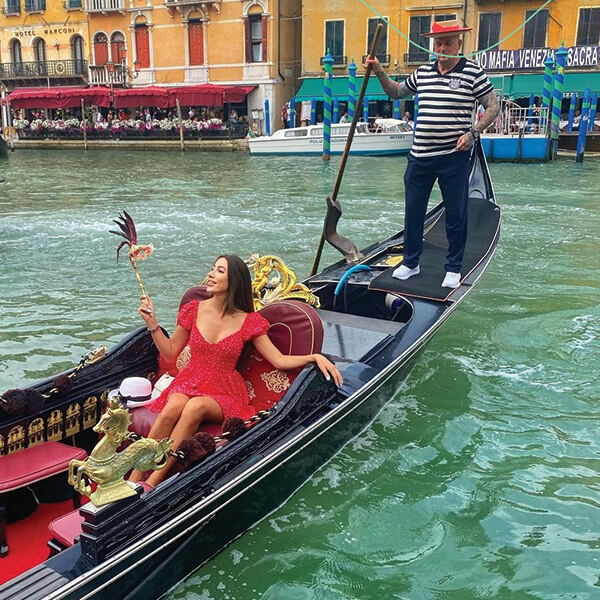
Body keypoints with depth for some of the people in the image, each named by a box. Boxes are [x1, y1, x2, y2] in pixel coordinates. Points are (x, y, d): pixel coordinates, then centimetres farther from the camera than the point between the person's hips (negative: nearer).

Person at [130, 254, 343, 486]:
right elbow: (170, 352, 13)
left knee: (196, 406, -35)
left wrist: (315, 357, -15)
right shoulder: (194, 310, 3)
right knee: (174, 406, -34)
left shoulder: (249, 322, -2)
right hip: (189, 383, 2)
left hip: (224, 393, -1)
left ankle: (153, 482, -31)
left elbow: (279, 360, -2)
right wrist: (152, 322, 2)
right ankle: (134, 478, -28)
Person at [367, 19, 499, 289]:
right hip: (420, 156, 5)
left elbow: (493, 106, -2)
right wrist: (379, 72, 11)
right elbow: (396, 92, 26)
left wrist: (472, 132, -14)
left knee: (455, 214, 4)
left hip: (454, 157, -4)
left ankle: (454, 269, 17)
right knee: (413, 211, 10)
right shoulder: (422, 72, 11)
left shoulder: (473, 72, -3)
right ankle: (410, 262, 26)